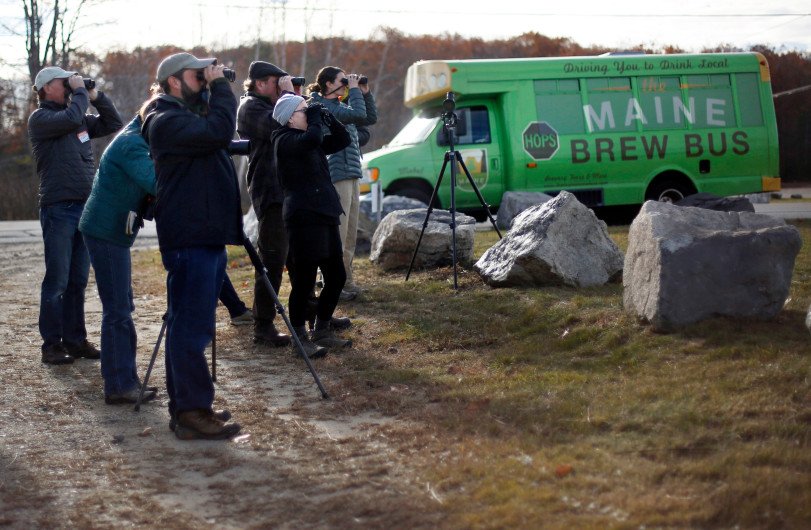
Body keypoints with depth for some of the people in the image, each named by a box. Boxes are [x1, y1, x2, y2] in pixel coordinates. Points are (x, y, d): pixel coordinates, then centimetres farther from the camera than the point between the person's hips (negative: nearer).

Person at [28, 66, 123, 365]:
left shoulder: (81, 118, 17)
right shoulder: (40, 118, -4)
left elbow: (114, 124, 20)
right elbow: (71, 118, -21)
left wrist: (96, 97, 9)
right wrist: (80, 92, -6)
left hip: (86, 207, 7)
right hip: (58, 208, -7)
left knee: (78, 281, 10)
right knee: (57, 280, -5)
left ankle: (75, 340, 16)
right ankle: (52, 344, 0)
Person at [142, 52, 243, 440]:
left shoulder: (187, 117, 21)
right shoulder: (166, 121, -12)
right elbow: (219, 131, -25)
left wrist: (215, 91, 15)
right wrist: (219, 87, -12)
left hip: (207, 235, 11)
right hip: (190, 239, -11)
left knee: (190, 327, 13)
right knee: (191, 327, -10)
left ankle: (185, 409, 19)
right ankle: (193, 413, -8)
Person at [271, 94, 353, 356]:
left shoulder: (310, 140, 18)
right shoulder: (284, 140, -7)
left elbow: (343, 139, 20)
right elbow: (312, 139, -25)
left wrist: (328, 117, 8)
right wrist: (315, 118, -8)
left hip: (325, 214, 9)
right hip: (303, 217, -9)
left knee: (336, 277, 11)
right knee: (304, 280, -6)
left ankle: (322, 331, 24)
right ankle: (300, 338, 4)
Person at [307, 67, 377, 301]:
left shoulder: (339, 106, 18)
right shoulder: (322, 107, -11)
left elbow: (370, 118, 22)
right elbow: (359, 114, -21)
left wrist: (365, 93, 12)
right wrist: (354, 90, -9)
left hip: (351, 175, 10)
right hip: (337, 176, -10)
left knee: (349, 234, 13)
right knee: (338, 233, -9)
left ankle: (345, 281, 20)